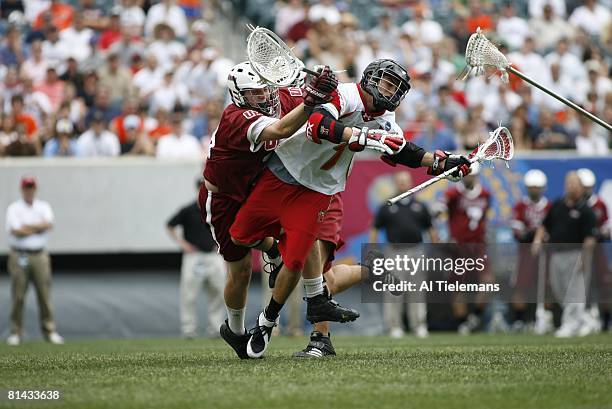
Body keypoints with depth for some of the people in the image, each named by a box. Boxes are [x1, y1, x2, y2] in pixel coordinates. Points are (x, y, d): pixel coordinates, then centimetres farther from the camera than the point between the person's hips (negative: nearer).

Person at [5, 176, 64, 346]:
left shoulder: (44, 207, 12)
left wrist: (27, 227, -10)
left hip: (40, 256, 2)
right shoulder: (14, 208, 3)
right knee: (18, 296, -2)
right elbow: (16, 231, -13)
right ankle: (16, 333, 3)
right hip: (19, 256, -2)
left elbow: (48, 224, -8)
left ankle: (49, 330, 5)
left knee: (45, 294, 1)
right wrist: (38, 227, -4)